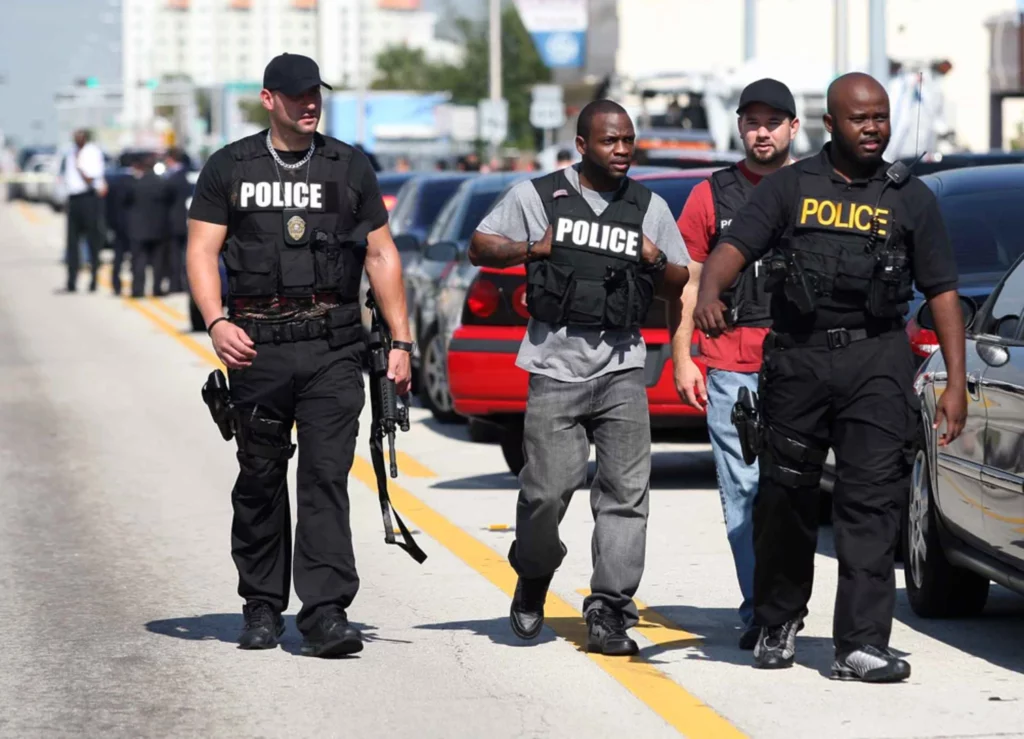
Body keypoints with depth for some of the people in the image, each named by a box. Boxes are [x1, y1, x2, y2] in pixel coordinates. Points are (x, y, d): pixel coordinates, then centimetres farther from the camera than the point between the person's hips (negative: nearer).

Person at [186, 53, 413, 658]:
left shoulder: (350, 168, 11)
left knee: (327, 476, -10)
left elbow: (382, 255, 13)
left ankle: (326, 611, -15)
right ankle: (263, 608, 19)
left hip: (333, 346, 0)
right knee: (260, 480, 7)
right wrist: (216, 322, -15)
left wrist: (401, 341, 7)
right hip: (257, 345, 0)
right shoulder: (230, 169, 8)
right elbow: (202, 250, 3)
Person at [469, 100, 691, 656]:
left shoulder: (650, 207, 14)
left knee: (626, 491, -8)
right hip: (556, 367, -2)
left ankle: (609, 614, -5)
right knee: (547, 489, -7)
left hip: (622, 367, 2)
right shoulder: (536, 196, 7)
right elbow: (479, 249, 11)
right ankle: (533, 579, 22)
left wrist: (657, 264, -2)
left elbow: (680, 282, 20)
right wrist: (533, 249, -5)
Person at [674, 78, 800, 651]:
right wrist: (682, 357, 4)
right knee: (743, 489, -3)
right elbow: (689, 282, 12)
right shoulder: (713, 196, 12)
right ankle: (760, 609, -1)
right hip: (729, 363, 1)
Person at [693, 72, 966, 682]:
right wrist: (709, 294, -25)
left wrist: (957, 382, 2)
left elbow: (943, 292, 10)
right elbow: (734, 248, -2)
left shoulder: (911, 198, 12)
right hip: (797, 358, 0)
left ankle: (862, 646, -11)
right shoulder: (790, 187, 10)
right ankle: (778, 622, 26)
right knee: (785, 497, 7)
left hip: (878, 362, 0)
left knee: (872, 501, -9)